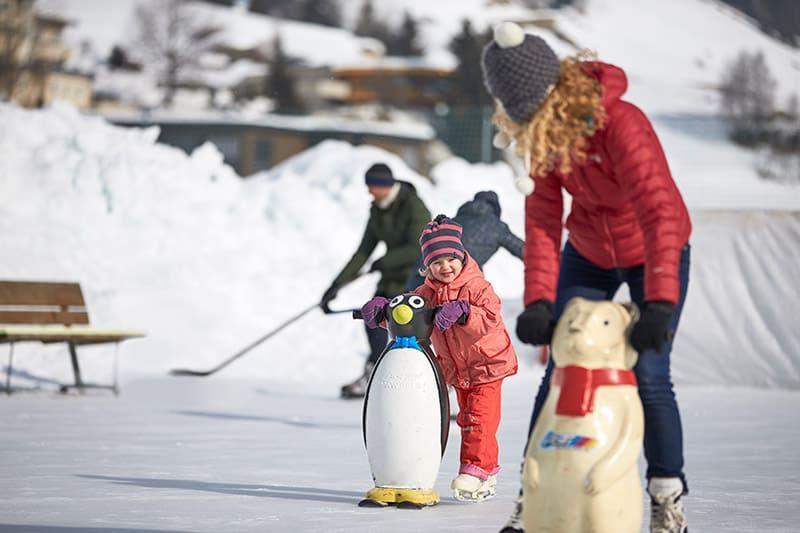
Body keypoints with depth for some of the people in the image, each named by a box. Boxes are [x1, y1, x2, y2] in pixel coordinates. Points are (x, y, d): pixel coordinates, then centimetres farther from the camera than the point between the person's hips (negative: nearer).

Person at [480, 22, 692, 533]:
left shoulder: (621, 124, -35)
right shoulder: (543, 133, -17)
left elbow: (659, 212, -42)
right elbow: (542, 220, -19)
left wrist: (659, 304, -51)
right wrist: (538, 301, -31)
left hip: (654, 255, -5)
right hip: (589, 254, 5)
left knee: (648, 375, -12)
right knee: (561, 371, -2)